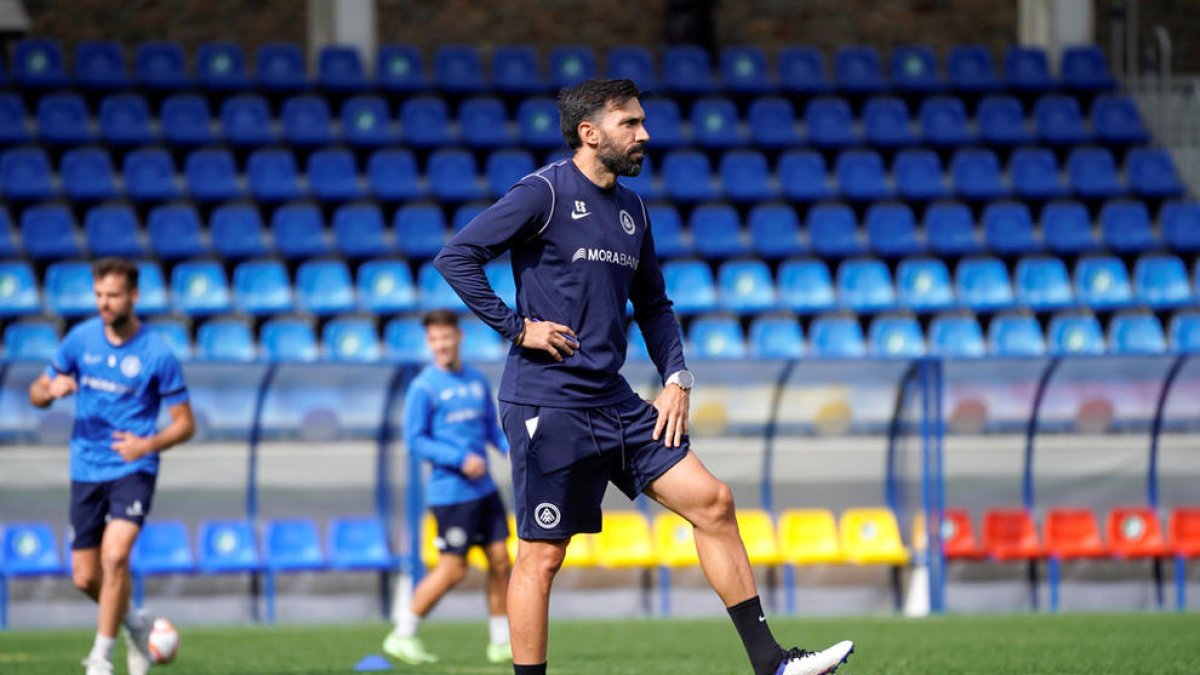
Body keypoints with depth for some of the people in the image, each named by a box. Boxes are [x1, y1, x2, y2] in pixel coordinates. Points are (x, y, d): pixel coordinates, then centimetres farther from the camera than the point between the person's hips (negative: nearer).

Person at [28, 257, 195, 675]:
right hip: (86, 470, 4)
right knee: (85, 577, 6)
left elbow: (185, 423, -3)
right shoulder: (81, 338, 2)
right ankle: (135, 625, 35)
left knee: (115, 554, -25)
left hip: (133, 469, -4)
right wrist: (51, 390, -15)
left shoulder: (157, 354, -9)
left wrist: (148, 444, -22)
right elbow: (37, 394, 10)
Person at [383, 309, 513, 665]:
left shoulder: (477, 381, 10)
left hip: (484, 489, 6)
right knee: (452, 570, -6)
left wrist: (514, 449, -1)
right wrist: (460, 459, -18)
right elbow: (415, 440, -10)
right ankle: (403, 635, 7)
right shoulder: (424, 387, -8)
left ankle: (501, 643, 13)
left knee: (500, 561, 4)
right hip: (450, 492, -6)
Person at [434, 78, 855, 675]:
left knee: (712, 502, 3)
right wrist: (516, 327, -15)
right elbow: (456, 257, -13)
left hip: (615, 403, 8)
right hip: (547, 404, -8)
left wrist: (676, 378, 10)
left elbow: (652, 305, 24)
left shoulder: (630, 207, 15)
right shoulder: (545, 192, -8)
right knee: (541, 555, -5)